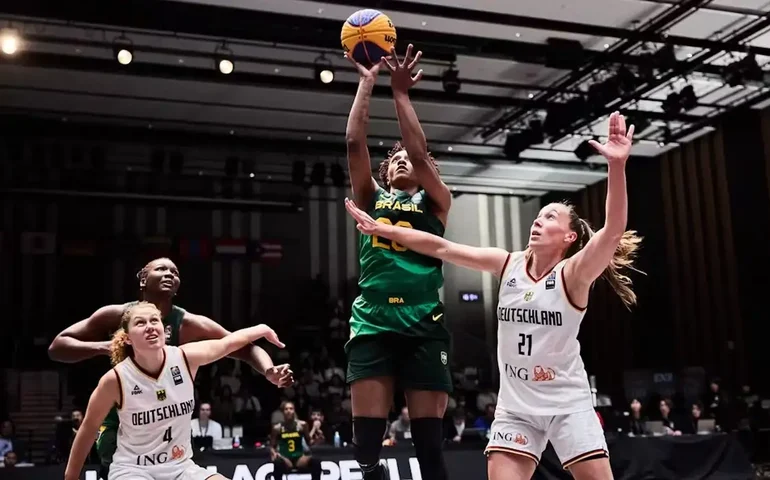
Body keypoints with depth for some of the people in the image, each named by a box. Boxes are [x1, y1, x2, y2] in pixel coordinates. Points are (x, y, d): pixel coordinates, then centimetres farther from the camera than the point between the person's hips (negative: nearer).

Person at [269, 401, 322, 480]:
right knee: (278, 464, -38)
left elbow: (309, 442, 12)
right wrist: (274, 453, -16)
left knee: (316, 463, -29)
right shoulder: (277, 428, 0)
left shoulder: (302, 425, 3)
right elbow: (272, 446, 6)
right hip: (285, 459, -1)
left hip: (299, 458, 1)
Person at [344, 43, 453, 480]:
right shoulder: (371, 198, 18)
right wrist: (368, 82, 4)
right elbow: (355, 143, 5)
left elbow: (419, 152, -5)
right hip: (372, 323, 2)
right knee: (366, 445, -4)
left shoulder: (435, 201, 12)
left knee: (429, 444, 0)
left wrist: (400, 92, -4)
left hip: (424, 324, -1)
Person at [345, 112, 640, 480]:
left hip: (567, 404, -3)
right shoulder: (508, 264, 0)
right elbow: (442, 248, 0)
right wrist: (383, 229, -1)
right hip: (515, 406, 3)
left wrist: (616, 166, -41)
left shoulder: (572, 274, -12)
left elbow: (613, 230, -29)